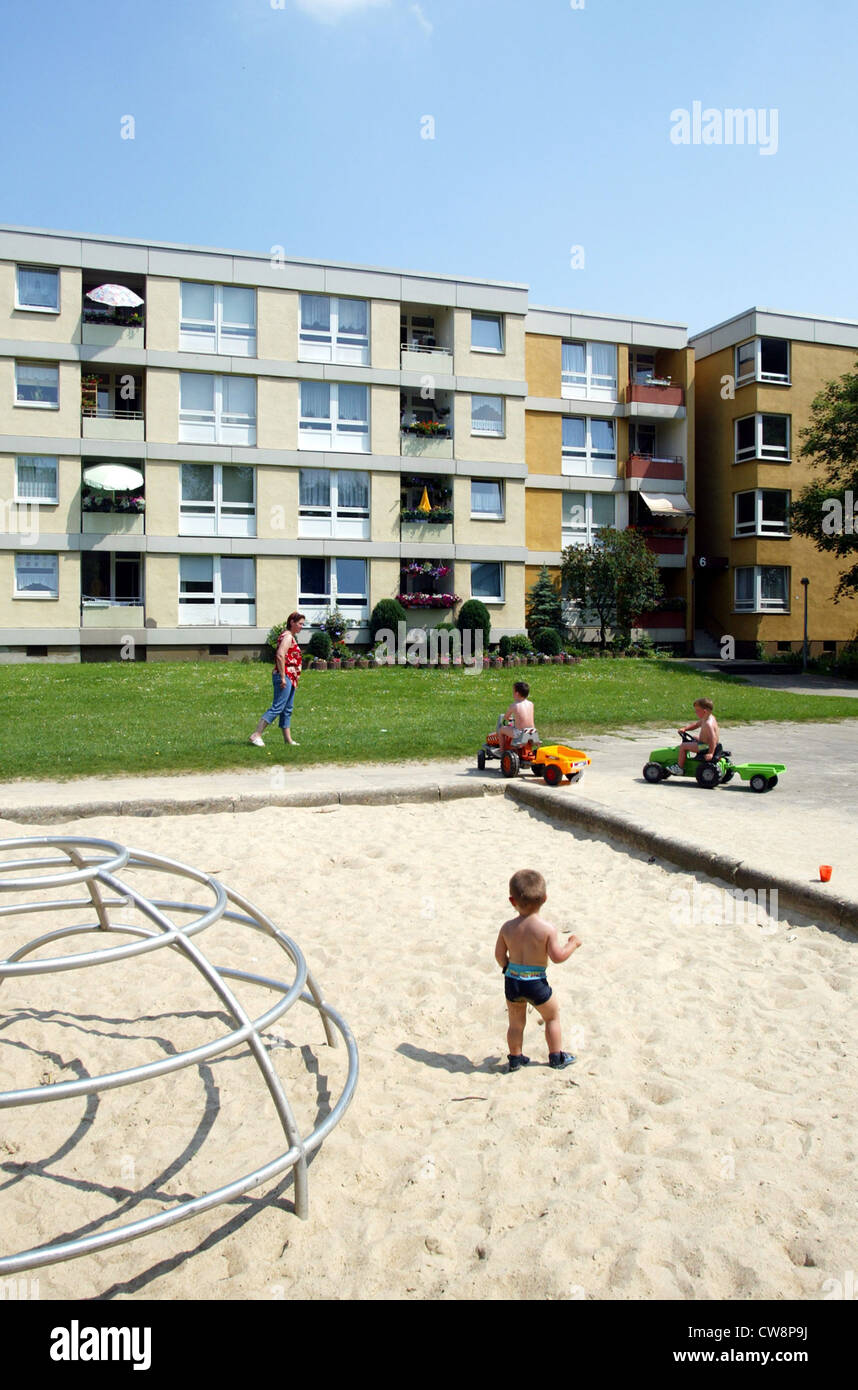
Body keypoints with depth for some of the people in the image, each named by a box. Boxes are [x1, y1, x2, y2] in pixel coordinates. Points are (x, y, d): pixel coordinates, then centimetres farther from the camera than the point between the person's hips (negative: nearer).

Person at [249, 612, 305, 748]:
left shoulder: (291, 637, 20)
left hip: (290, 678, 11)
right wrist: (283, 677, -24)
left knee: (287, 709, 11)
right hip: (284, 676, -11)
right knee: (277, 707, -11)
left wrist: (295, 678, 23)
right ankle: (256, 735, -10)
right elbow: (280, 655, -23)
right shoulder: (287, 636, -12)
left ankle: (288, 739, 15)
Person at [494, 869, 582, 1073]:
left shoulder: (507, 928, -6)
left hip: (512, 981, 3)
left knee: (516, 1022, 19)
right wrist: (572, 944, 1)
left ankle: (515, 1058, 30)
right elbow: (557, 956, -17)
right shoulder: (548, 930, -17)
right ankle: (557, 1057, 30)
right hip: (536, 983, -3)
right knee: (553, 1016, 20)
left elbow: (499, 955, 1)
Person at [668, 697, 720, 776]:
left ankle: (679, 768, -1)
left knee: (683, 746, -11)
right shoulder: (710, 717, 5)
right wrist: (685, 729, 4)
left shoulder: (708, 724, -28)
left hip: (706, 747, -11)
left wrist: (710, 753, -37)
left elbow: (713, 739, -35)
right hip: (705, 743, 11)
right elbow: (696, 724, 16)